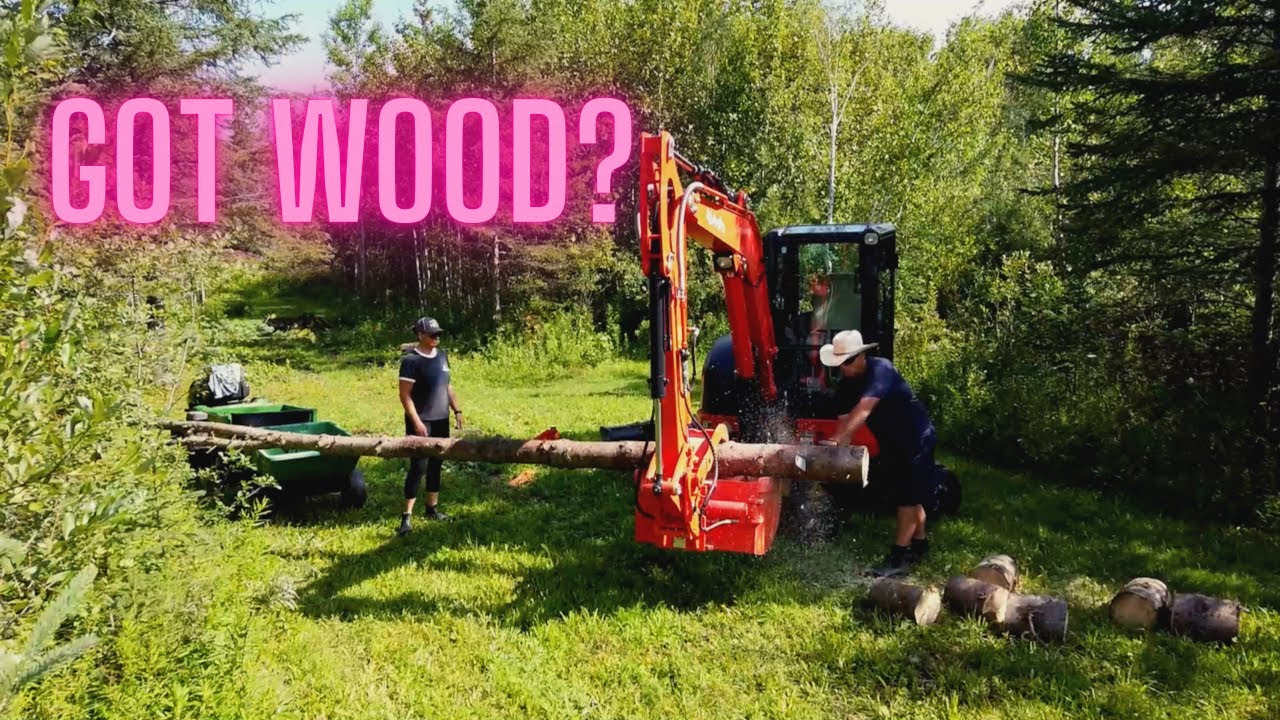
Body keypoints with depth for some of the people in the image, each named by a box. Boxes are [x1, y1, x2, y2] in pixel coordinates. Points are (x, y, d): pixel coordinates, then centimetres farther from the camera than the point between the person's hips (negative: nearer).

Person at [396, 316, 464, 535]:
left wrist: (456, 410, 12)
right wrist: (416, 421, -21)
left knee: (435, 464, 13)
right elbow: (405, 395, -16)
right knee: (418, 466, -8)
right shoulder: (411, 360, -13)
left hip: (441, 420, 7)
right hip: (421, 422, -7)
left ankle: (432, 508, 24)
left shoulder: (441, 355, 9)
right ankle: (406, 516, -4)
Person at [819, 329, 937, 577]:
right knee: (907, 494, 18)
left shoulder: (880, 370, -28)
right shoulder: (846, 384, -3)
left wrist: (838, 439, -47)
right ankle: (920, 544, 33)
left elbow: (863, 409, -39)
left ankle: (899, 556, -9)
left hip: (916, 438, -8)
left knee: (907, 496, -9)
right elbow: (846, 417, -9)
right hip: (892, 442, 8)